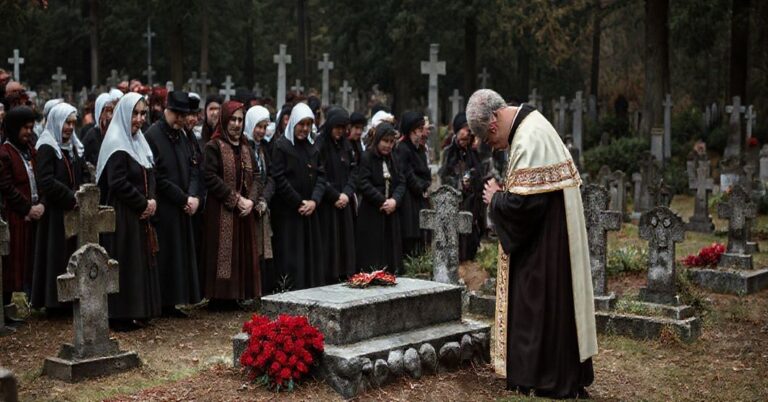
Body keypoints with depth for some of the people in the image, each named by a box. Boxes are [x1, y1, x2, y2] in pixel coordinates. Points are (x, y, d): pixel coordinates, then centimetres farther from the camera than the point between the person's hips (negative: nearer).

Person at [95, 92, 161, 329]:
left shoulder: (139, 141, 14)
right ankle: (122, 316, 5)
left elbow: (149, 176, 16)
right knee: (126, 264, -3)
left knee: (142, 262, 12)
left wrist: (151, 200, -3)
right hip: (123, 215, -9)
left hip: (142, 215, 9)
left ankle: (139, 312, 20)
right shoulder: (116, 145, -13)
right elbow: (118, 183, -20)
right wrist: (144, 203, -13)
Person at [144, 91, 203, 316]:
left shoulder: (182, 136, 14)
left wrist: (194, 196, -5)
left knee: (180, 255, 9)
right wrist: (184, 198, -13)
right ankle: (162, 303, 4)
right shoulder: (152, 136, -11)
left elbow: (193, 169, 12)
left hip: (182, 209, 8)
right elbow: (157, 178, -15)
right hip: (163, 210, -8)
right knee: (165, 257, -4)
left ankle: (171, 303, 16)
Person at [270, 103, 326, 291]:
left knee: (311, 254, 6)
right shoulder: (281, 146, -6)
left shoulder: (312, 148, 13)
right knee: (290, 257, -5)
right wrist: (299, 203, -11)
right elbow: (279, 179, -12)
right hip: (287, 212, -6)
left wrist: (314, 201, -8)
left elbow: (320, 176, 8)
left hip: (310, 211, 6)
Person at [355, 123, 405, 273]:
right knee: (372, 257, -6)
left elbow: (401, 182, 8)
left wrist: (395, 200, -10)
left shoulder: (392, 159, 14)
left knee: (391, 253, 4)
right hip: (371, 215, -6)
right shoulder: (366, 158, -6)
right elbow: (363, 184, -14)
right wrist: (382, 201, -14)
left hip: (391, 214, 6)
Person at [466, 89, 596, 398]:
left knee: (539, 306, 1)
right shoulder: (529, 124, 9)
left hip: (544, 242, -10)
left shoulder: (529, 140, -23)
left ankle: (550, 382, 13)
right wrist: (503, 193, 3)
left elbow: (522, 202, -27)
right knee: (549, 305, 16)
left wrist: (496, 198, -9)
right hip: (546, 235, 10)